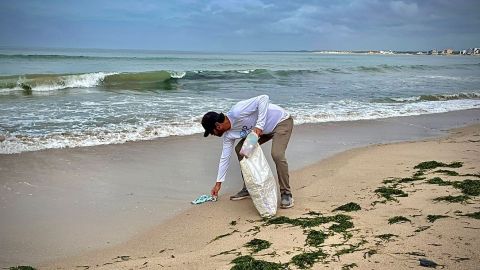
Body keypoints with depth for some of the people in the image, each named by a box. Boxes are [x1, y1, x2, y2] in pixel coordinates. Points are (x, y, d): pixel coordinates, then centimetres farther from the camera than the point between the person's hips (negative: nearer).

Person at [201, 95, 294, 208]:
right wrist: (218, 183, 8)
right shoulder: (228, 135, -6)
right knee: (240, 149, 4)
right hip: (266, 130, 9)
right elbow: (225, 157, 4)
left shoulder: (237, 112, -33)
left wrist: (259, 126, -38)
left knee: (277, 154, -27)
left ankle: (286, 194, -11)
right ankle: (248, 188, 13)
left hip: (282, 121, -9)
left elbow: (264, 98, -37)